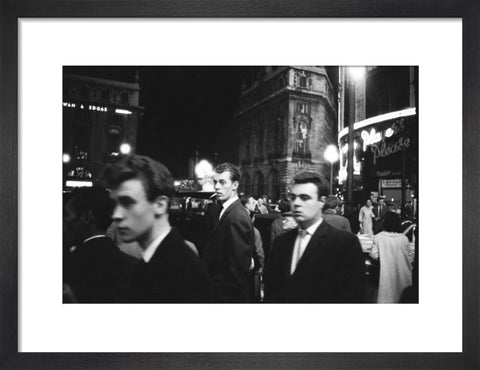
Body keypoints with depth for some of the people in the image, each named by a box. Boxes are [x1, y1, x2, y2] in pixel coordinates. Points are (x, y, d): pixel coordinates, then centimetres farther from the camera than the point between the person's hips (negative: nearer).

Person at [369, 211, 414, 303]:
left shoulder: (378, 237, -15)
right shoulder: (404, 238, -10)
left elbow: (374, 255, -11)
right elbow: (410, 258, -2)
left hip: (386, 274, -1)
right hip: (402, 274, 1)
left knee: (385, 297, 10)